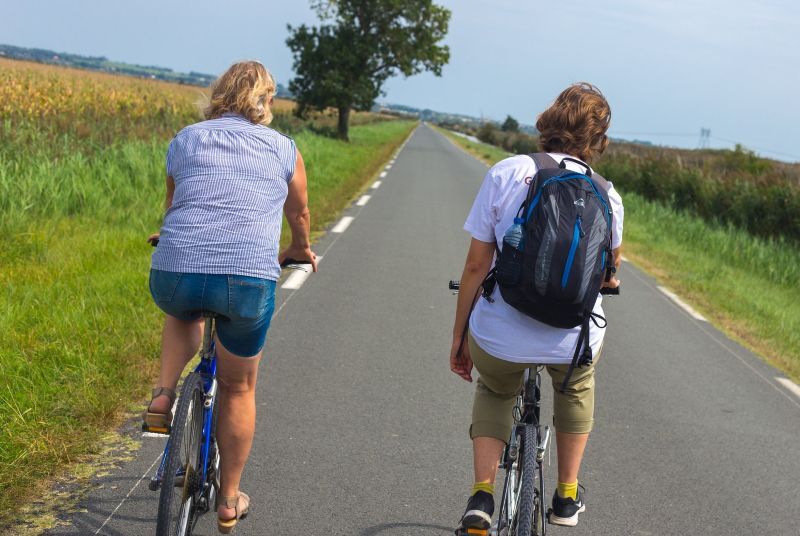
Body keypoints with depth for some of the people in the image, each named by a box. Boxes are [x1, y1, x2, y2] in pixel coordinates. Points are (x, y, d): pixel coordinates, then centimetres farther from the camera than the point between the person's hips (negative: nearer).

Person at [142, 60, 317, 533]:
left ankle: (163, 397, 15)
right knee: (239, 389, 19)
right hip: (249, 280, -1)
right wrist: (300, 250, 52)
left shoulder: (184, 140, 18)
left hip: (175, 274, 1)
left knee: (185, 312, 38)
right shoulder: (283, 148, 15)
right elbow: (299, 215, 30)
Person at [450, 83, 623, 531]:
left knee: (495, 392, 34)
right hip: (575, 339, 1)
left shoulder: (505, 173, -4)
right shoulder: (606, 195, 0)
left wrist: (458, 338, 8)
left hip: (499, 338, -1)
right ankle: (567, 496, 42)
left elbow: (476, 266, -3)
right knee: (576, 388, 37)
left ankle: (483, 495, 17)